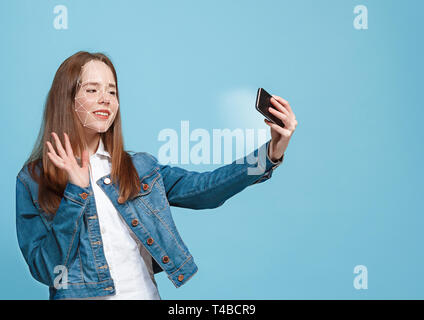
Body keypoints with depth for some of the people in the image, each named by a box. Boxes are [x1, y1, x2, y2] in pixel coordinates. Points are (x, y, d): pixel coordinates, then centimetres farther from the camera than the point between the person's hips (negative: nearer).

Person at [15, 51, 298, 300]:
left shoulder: (141, 167, 9)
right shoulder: (33, 181, 1)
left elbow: (203, 189, -3)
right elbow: (45, 270, -5)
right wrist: (75, 193, -13)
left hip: (145, 293, 3)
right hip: (81, 295, -2)